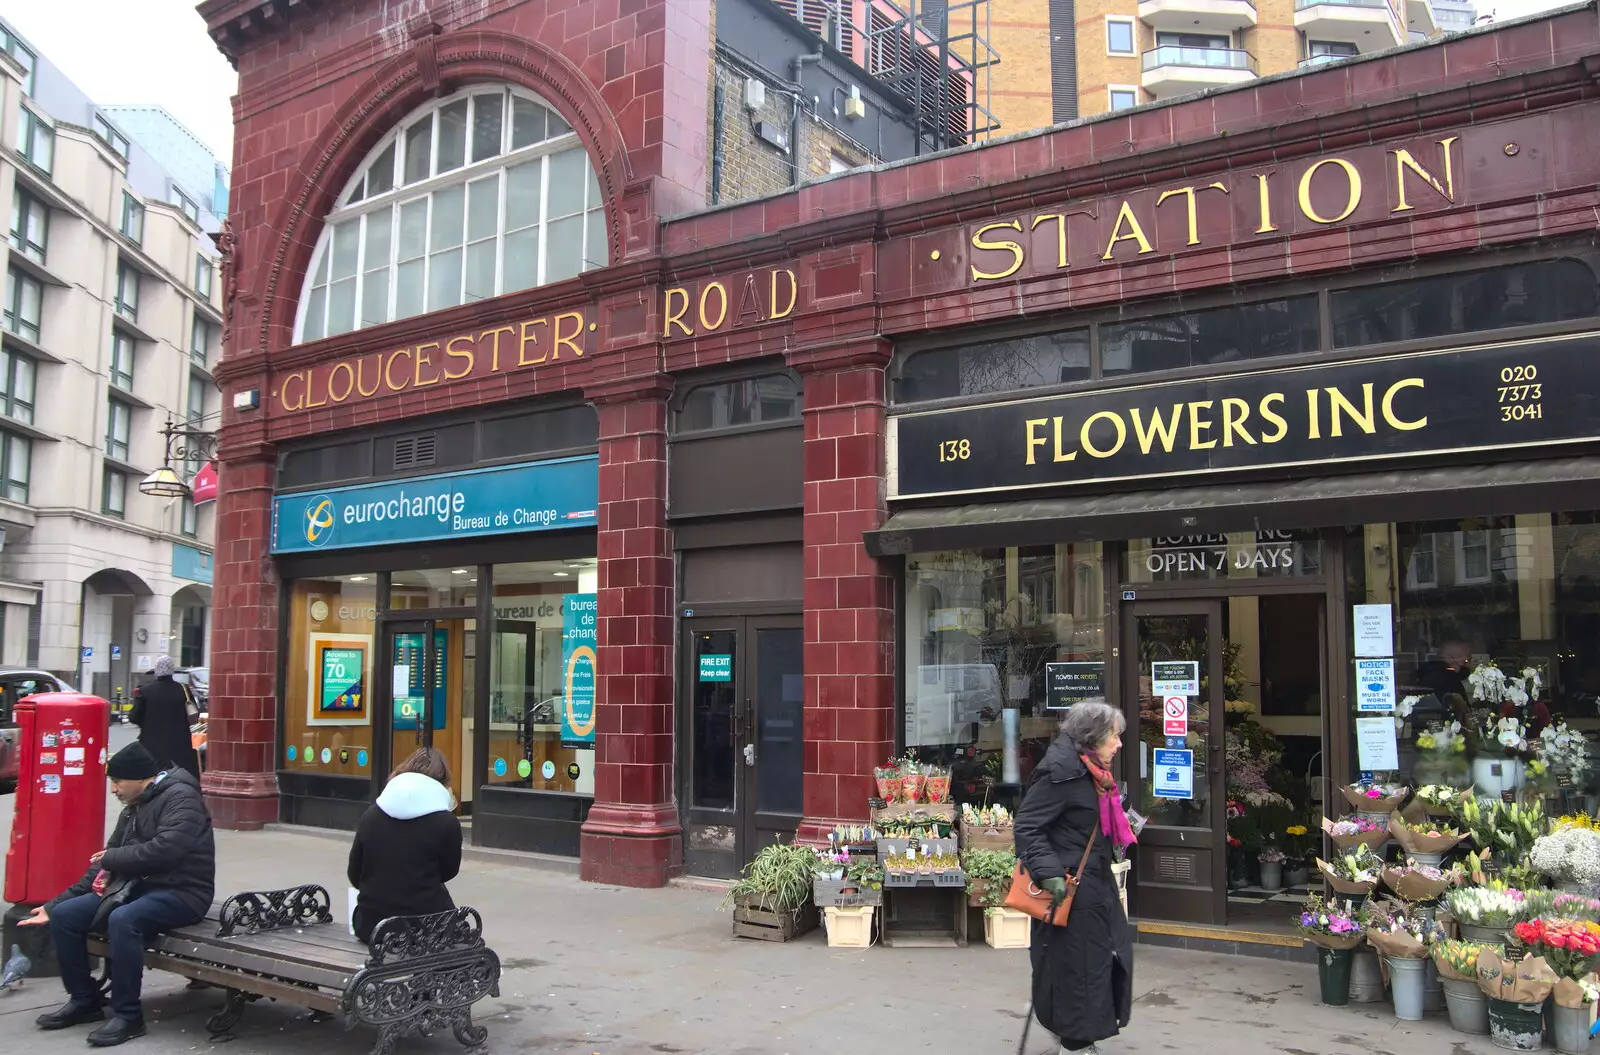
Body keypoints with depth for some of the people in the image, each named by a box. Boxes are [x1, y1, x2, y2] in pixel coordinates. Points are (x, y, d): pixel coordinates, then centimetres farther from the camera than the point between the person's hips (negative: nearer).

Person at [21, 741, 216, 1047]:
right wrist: (54, 903, 14)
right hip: (138, 887, 10)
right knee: (64, 915, -1)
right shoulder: (133, 809, 17)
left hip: (180, 893, -10)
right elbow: (105, 863, 20)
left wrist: (113, 857, -12)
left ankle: (128, 1016, -22)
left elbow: (165, 850, -27)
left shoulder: (179, 797, -13)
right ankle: (84, 1001, 12)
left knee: (122, 920, -35)